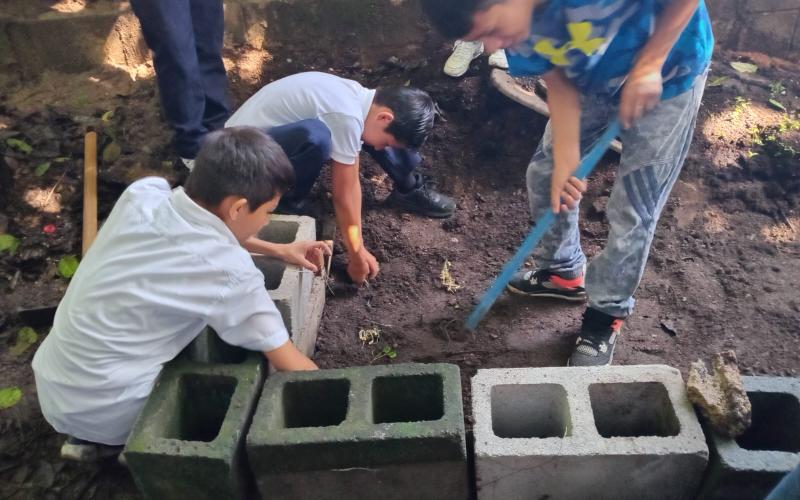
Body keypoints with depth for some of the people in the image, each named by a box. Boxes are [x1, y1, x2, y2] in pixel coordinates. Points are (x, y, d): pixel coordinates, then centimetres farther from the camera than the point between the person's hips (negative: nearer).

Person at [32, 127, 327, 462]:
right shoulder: (228, 271, -26)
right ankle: (109, 441, 7)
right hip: (101, 411, -6)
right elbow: (293, 368, -16)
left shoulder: (143, 193, -9)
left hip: (49, 382, 6)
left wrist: (277, 250, 13)